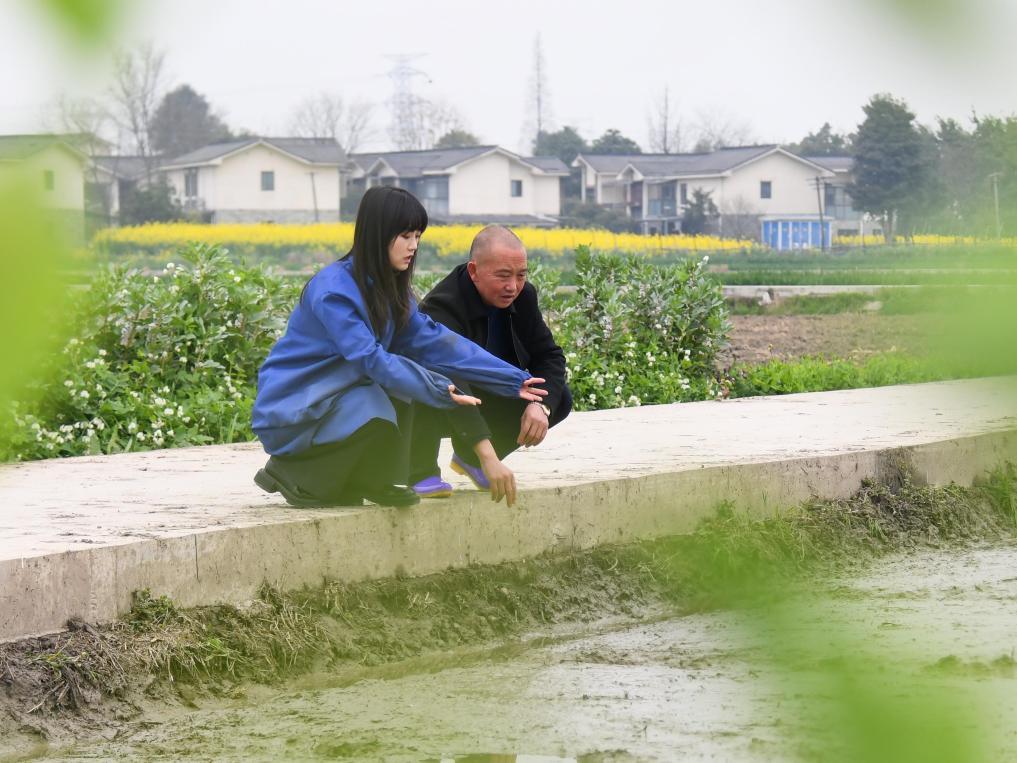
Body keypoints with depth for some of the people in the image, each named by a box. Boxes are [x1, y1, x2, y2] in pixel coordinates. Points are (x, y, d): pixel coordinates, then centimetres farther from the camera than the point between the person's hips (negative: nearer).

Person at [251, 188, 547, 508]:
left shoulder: (389, 290, 6)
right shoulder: (333, 289, -21)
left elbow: (436, 340, 1)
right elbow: (371, 359, -29)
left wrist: (514, 380, -6)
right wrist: (438, 390, -37)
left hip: (336, 394, 9)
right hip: (290, 409, -9)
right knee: (374, 414, -33)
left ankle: (367, 480, -1)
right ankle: (290, 474, -11)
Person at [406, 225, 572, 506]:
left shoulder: (522, 296, -8)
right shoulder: (443, 308, -32)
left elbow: (549, 356, -2)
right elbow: (452, 387, -44)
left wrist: (541, 405, -26)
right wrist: (489, 457, -55)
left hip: (486, 406, 7)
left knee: (559, 399, -12)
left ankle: (468, 457, 6)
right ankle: (421, 473, -18)